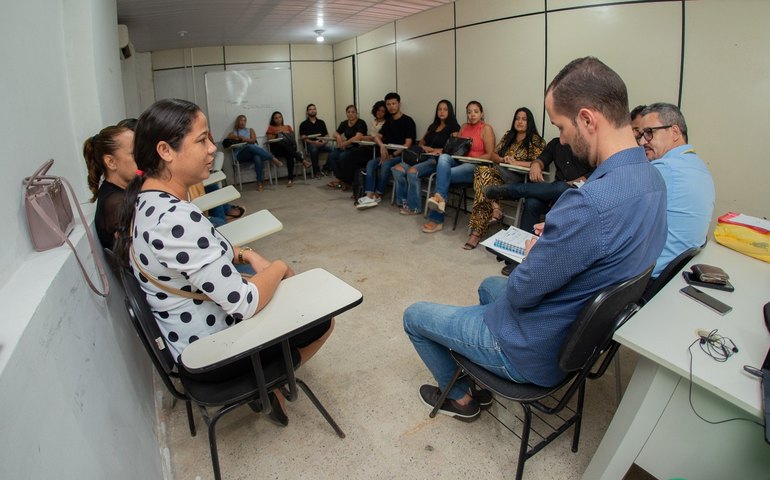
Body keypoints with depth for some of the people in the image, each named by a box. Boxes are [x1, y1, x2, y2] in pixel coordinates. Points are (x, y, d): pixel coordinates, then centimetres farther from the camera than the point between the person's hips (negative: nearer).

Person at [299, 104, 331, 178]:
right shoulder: (304, 124, 9)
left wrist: (325, 141, -6)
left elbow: (326, 135, 17)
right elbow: (302, 138, -1)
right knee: (314, 150, -39)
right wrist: (313, 142, -15)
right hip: (310, 144, -3)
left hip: (322, 144, 3)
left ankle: (326, 167, -6)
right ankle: (317, 171, -18)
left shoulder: (321, 122, 20)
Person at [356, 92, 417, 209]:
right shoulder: (388, 121, 17)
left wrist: (392, 155, -17)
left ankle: (377, 195, -17)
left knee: (385, 164, -33)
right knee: (371, 163, -19)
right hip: (388, 154, 7)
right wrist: (382, 146, -13)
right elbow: (377, 136, 11)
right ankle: (370, 196, -30)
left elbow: (408, 144, -12)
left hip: (401, 155, -6)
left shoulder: (408, 121, -5)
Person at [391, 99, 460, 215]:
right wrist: (424, 148, 4)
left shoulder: (454, 127, 4)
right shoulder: (433, 126, 26)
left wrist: (432, 150, -10)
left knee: (412, 171, -32)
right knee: (398, 169, -18)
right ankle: (404, 201, -9)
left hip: (438, 160, -7)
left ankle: (413, 207, -19)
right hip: (424, 157, 7)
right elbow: (421, 142, 29)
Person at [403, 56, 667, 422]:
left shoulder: (589, 203, -37)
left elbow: (521, 293, -27)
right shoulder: (651, 179, -5)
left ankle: (460, 398, 31)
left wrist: (534, 253, -7)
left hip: (536, 353, -9)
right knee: (489, 286, 35)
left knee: (413, 316, 8)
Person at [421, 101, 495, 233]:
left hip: (475, 167, -5)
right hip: (459, 161, 5)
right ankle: (439, 199, -40)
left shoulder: (486, 129, 1)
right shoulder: (464, 127, 19)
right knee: (443, 157, -30)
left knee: (443, 173, -29)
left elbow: (489, 155, -5)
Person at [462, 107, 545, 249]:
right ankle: (495, 208, -35)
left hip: (518, 179, -5)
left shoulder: (536, 140, 3)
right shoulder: (508, 136, 20)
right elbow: (493, 155, 16)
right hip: (501, 174, 6)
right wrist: (503, 160, -6)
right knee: (483, 170, -29)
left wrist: (515, 162, -18)